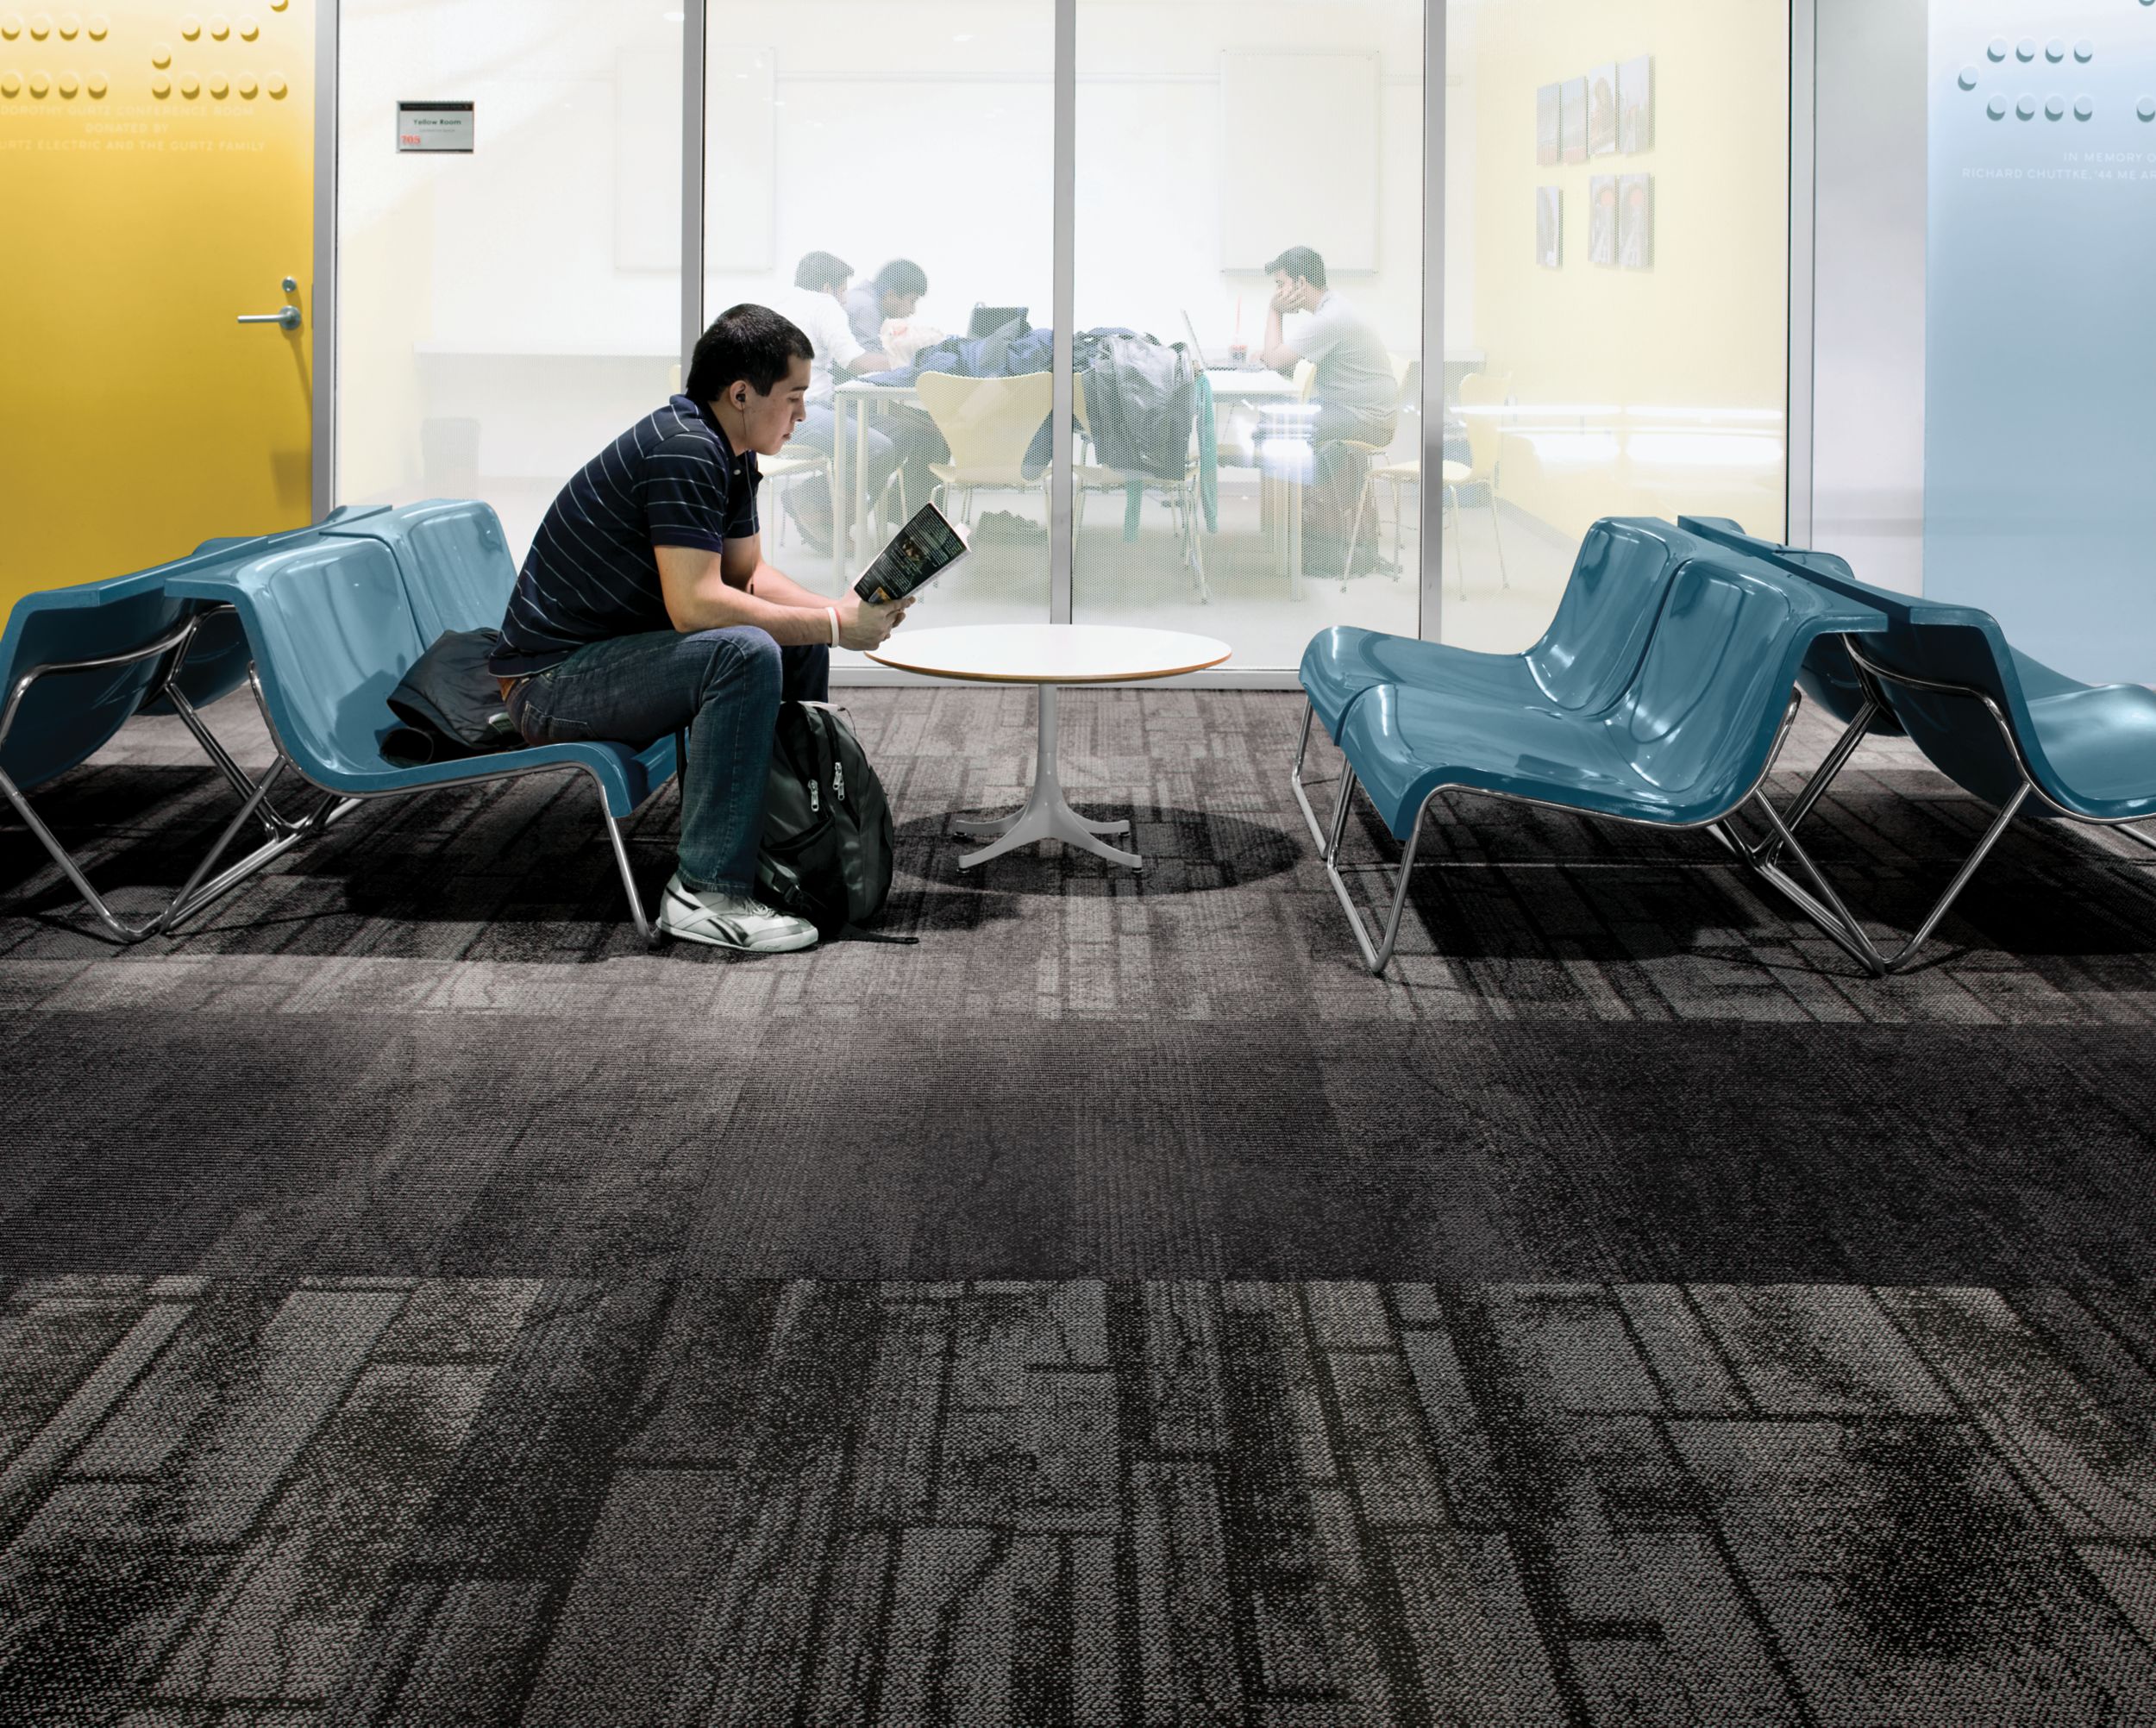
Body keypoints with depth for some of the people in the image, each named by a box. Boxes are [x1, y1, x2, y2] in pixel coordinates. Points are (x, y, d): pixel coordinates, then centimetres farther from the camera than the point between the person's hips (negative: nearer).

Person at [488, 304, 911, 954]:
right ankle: (705, 892, -27)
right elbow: (695, 603, -29)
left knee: (798, 642, 13)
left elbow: (747, 573, 16)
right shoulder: (684, 450, -23)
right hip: (551, 680, -11)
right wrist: (833, 626, -23)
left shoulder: (727, 455, 9)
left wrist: (839, 610, -2)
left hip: (612, 652, 11)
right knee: (745, 653, -30)